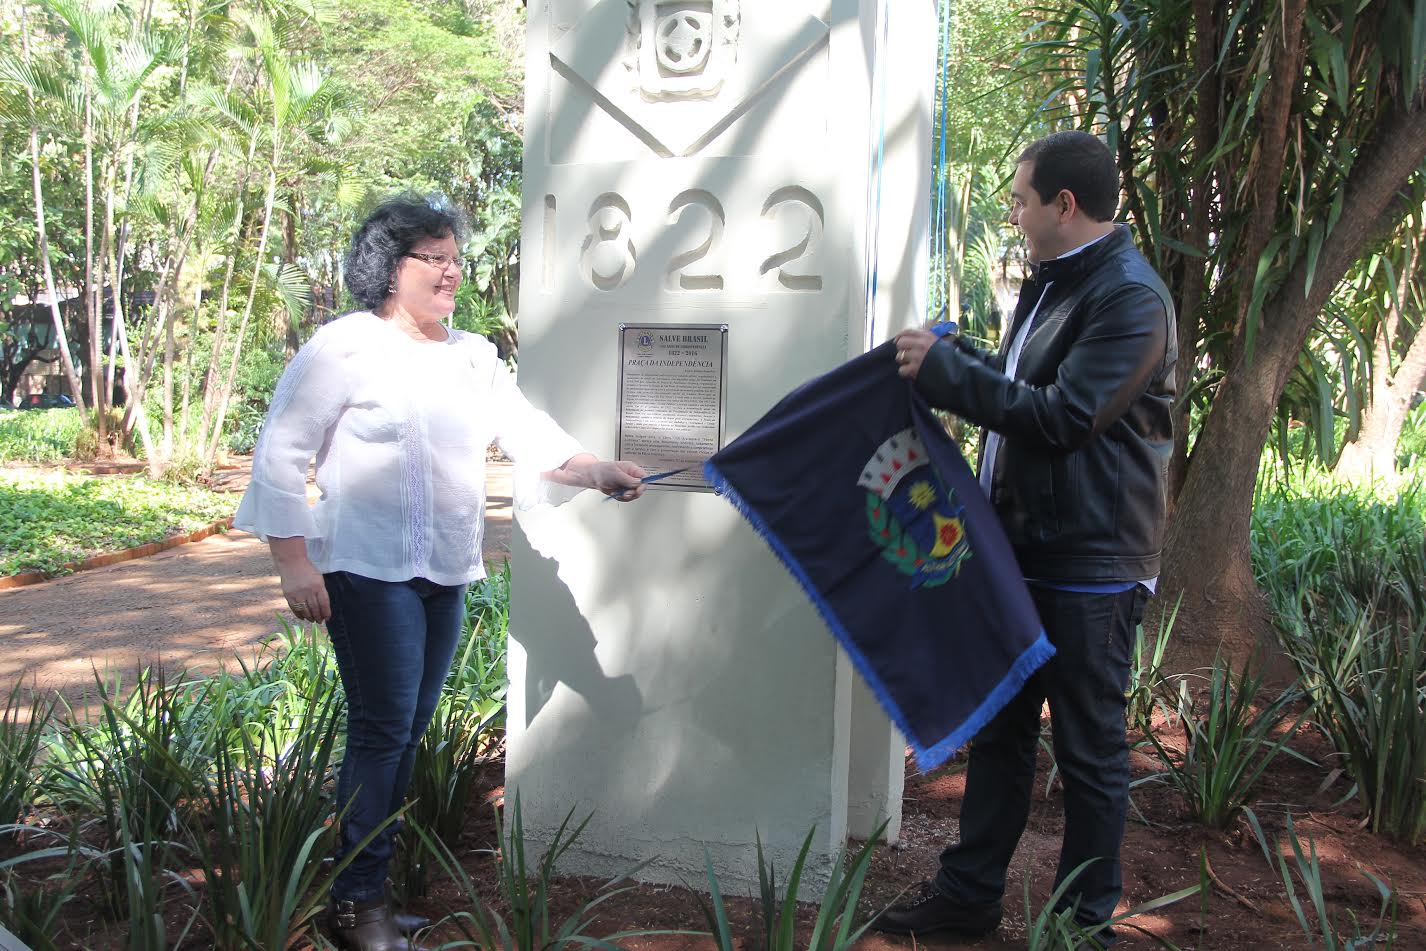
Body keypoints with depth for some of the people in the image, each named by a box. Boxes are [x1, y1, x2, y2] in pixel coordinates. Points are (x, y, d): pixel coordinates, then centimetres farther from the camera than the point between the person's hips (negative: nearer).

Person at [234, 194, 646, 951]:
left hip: (446, 574, 7)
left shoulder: (474, 356, 13)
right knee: (383, 730, -7)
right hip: (370, 570, -7)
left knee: (410, 731, 12)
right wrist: (294, 562, -13)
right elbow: (280, 452, -8)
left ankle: (375, 882, 25)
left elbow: (527, 431, 3)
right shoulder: (345, 347, -7)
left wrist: (595, 471, -15)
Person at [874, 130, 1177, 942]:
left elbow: (1063, 417, -24)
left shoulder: (1131, 298, -17)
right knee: (999, 730, 16)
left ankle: (1087, 920, 21)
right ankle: (969, 894, 29)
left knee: (1090, 751, 5)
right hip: (1023, 546, 9)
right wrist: (950, 356, 8)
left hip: (1090, 568, -9)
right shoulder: (1053, 282, 14)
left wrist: (946, 369, -19)